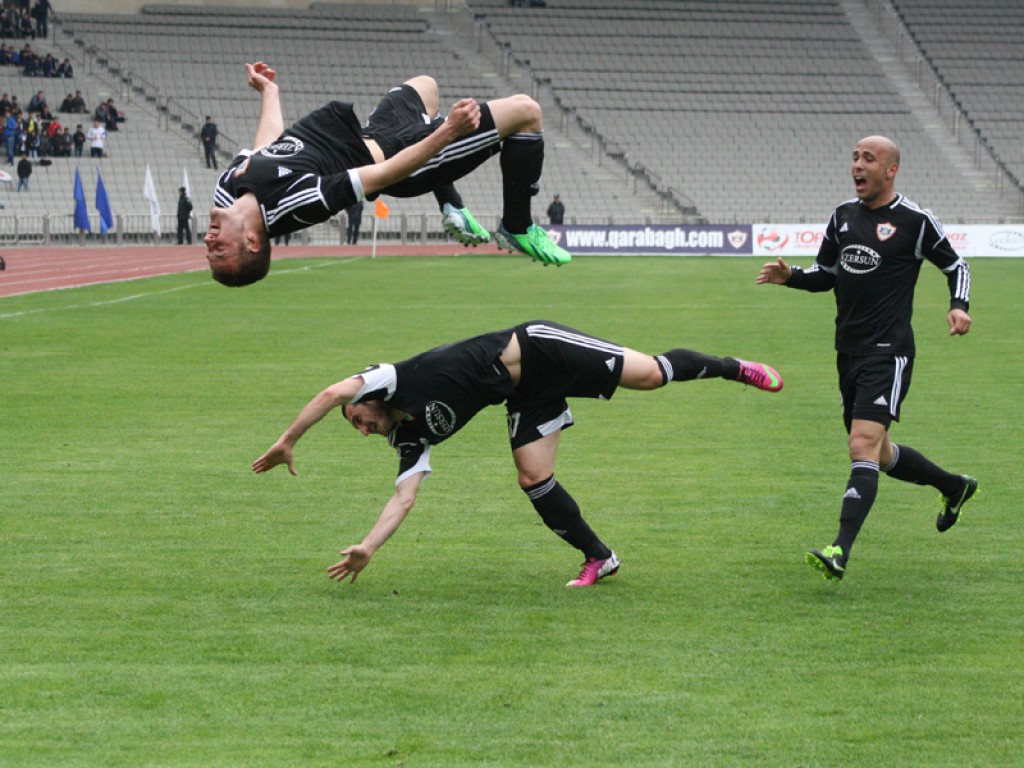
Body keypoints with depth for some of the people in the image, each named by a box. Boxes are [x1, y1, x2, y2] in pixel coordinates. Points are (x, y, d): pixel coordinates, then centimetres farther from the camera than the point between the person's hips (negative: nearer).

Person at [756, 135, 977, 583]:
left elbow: (955, 266, 6)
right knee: (879, 454, 17)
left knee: (863, 447, -20)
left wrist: (959, 307, -11)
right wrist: (790, 276, 1)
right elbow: (826, 274, 20)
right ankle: (954, 487, 44)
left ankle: (840, 554, -26)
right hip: (849, 353, 7)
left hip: (888, 352, -7)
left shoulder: (915, 222, -7)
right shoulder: (843, 216, 10)